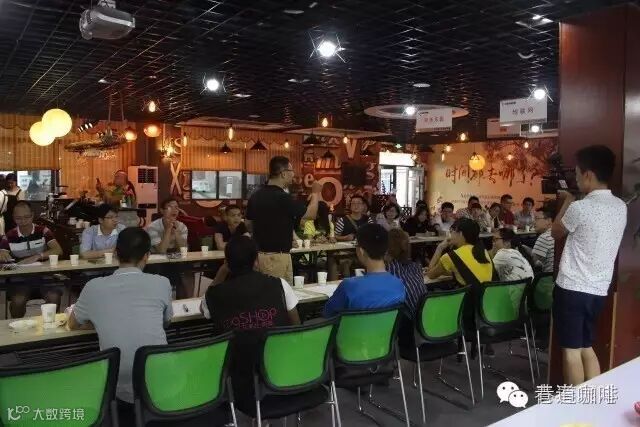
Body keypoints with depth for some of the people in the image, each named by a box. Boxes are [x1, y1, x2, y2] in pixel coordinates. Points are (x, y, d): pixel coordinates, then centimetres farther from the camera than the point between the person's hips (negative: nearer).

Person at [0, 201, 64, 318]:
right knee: (18, 300, -28)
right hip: (20, 279, 1)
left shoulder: (43, 231, 1)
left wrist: (37, 256, -26)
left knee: (53, 297, -27)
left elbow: (58, 250, -10)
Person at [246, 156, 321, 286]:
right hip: (277, 256, -8)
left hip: (258, 254, 8)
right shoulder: (282, 198, -19)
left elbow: (249, 225, 16)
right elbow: (311, 214, -7)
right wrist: (316, 193, 9)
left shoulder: (255, 196, 5)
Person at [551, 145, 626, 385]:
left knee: (571, 350, 5)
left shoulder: (580, 208, -18)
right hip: (599, 290, 7)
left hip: (572, 288, -7)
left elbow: (556, 233, 0)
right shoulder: (620, 207, 4)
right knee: (586, 347, 19)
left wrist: (566, 202, 11)